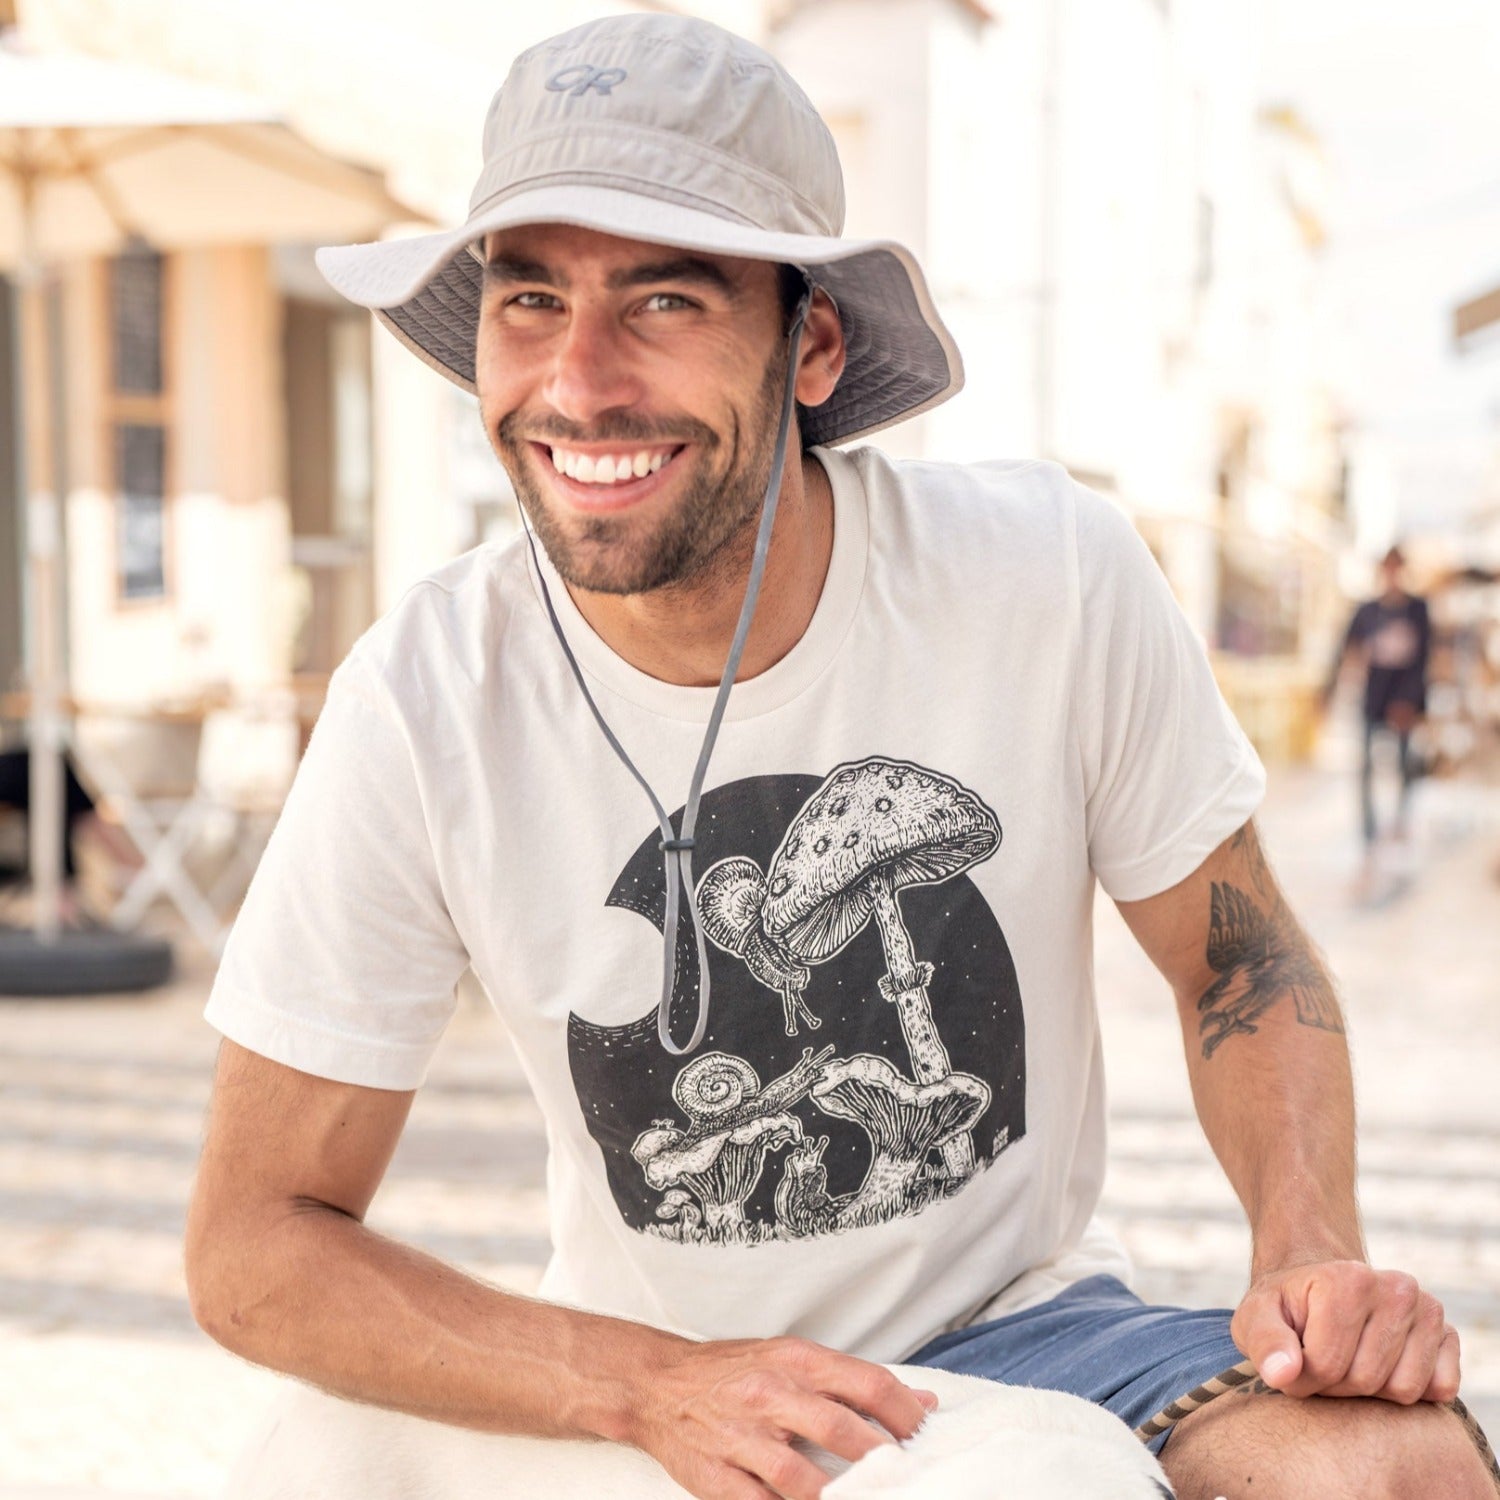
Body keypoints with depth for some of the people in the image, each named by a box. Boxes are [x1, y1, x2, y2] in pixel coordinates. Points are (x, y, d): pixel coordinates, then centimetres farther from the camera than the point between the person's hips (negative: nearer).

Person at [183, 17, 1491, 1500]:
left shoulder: (1052, 575, -13)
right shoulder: (423, 707, -16)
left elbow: (1240, 961, 3)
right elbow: (253, 1246, -10)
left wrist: (1313, 1246, -16)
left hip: (1030, 1332, -1)